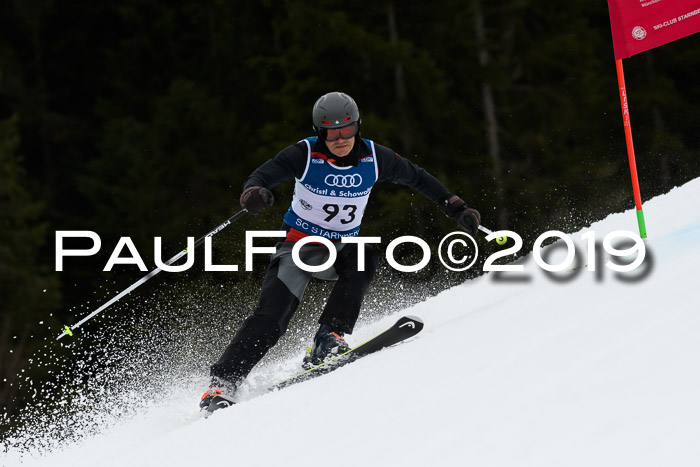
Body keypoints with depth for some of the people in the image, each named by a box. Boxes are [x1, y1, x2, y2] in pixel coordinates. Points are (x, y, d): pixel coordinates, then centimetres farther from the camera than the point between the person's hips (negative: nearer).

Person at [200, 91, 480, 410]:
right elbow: (264, 174, -25)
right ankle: (221, 383, -13)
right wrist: (253, 192, -49)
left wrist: (455, 208, 6)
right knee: (271, 318, -18)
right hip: (299, 245, -3)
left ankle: (329, 338, -28)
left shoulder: (374, 158, -7)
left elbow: (416, 177, 7)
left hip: (340, 250, 3)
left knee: (364, 259, -32)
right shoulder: (305, 154, -16)